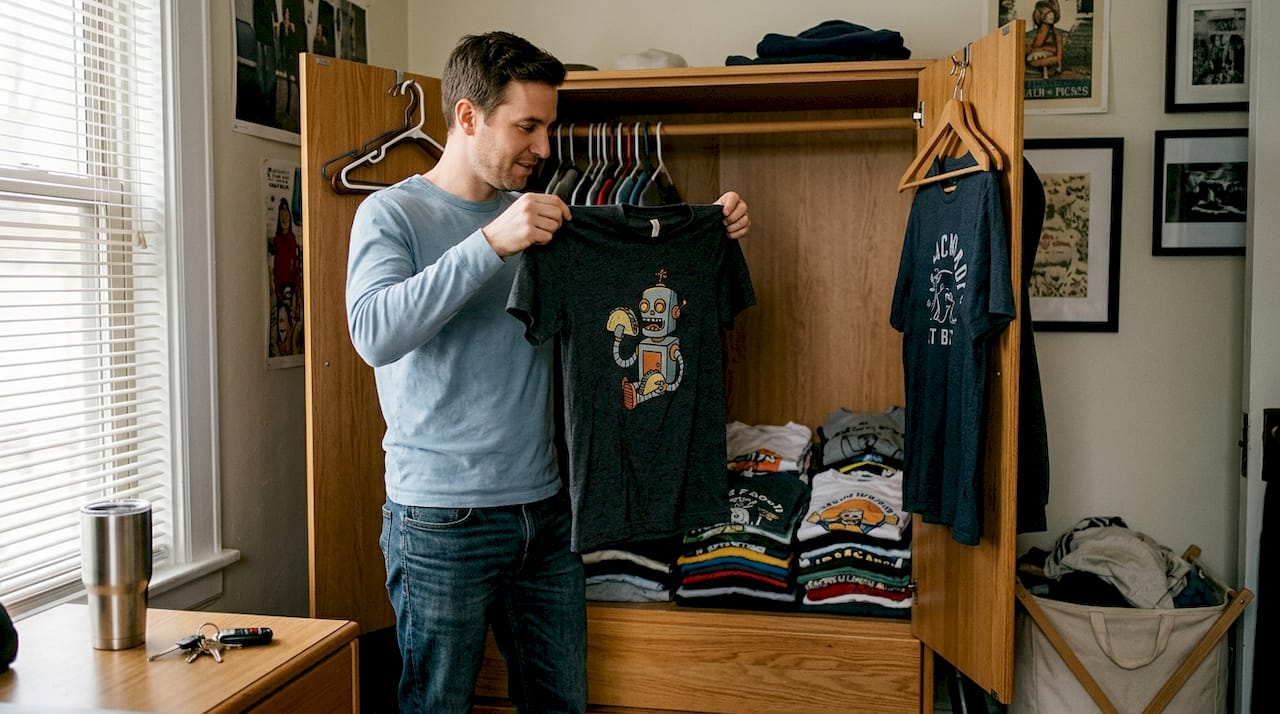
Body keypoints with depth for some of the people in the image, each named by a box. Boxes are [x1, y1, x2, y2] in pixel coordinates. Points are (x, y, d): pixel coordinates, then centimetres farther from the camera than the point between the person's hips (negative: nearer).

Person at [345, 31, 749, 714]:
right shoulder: (393, 212, -5)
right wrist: (492, 243, -29)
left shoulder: (540, 219, 11)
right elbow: (374, 332, -23)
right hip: (443, 519, -5)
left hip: (545, 508, 6)